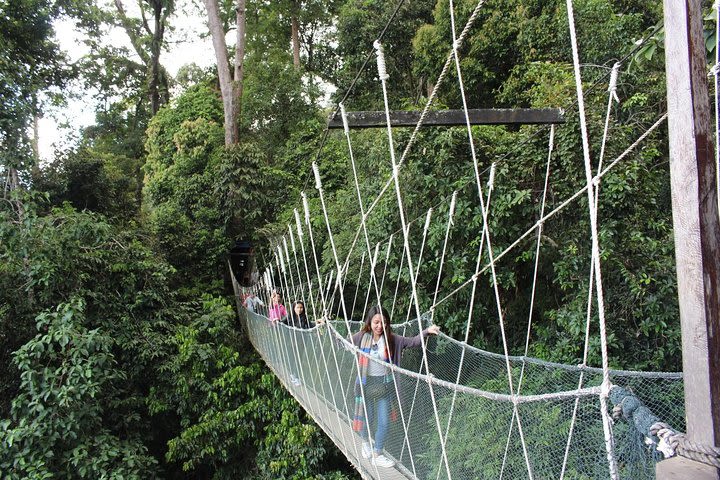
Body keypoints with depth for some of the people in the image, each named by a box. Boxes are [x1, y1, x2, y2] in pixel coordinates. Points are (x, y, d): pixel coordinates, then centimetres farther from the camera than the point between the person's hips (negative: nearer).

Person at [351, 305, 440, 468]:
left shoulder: (391, 339, -8)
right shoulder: (362, 337, -8)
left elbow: (412, 342, -13)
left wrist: (427, 331, -28)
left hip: (384, 385, 1)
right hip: (366, 384, -1)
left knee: (384, 422, 7)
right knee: (366, 418, 15)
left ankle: (377, 455, 27)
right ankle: (365, 441, 48)